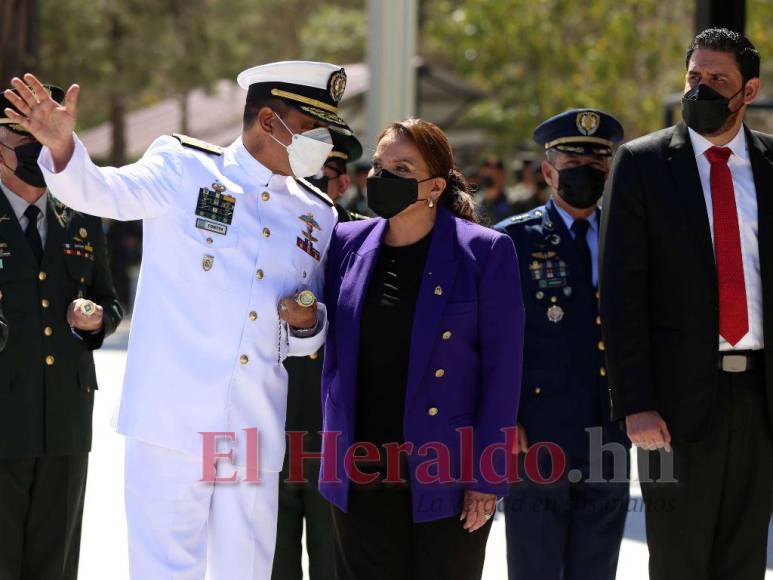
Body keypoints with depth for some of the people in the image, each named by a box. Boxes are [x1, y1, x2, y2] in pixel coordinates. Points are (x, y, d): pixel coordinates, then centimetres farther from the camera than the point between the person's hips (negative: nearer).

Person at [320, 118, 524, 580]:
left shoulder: (485, 251, -4)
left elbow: (502, 368, -5)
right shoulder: (348, 243, 7)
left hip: (447, 480, -3)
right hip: (362, 480, 3)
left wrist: (487, 477, -8)